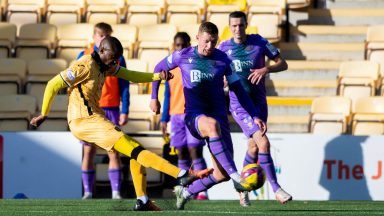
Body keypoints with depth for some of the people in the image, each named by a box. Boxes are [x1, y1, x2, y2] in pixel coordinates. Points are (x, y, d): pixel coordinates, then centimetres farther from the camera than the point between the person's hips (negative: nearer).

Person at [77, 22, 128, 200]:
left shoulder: (117, 58, 6)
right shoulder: (83, 56, 6)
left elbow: (124, 87, 5)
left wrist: (125, 111, -3)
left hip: (111, 110, 0)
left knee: (113, 151, -4)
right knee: (88, 151, 1)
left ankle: (116, 192, -3)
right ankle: (88, 192, 5)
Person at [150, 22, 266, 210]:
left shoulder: (223, 59, 2)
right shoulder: (183, 56, 0)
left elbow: (239, 90, 7)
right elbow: (159, 68, 17)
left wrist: (255, 117, 2)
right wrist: (154, 98, 15)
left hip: (218, 115, 3)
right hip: (194, 116, -3)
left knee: (222, 174, -7)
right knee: (213, 125, -42)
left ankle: (185, 192, 19)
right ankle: (236, 177, -48)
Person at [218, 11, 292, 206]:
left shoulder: (259, 42, 0)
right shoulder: (223, 48, 0)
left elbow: (283, 64, 2)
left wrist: (266, 69, -16)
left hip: (258, 101, 3)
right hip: (238, 103, -3)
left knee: (254, 148, 11)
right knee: (263, 142, -19)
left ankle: (243, 188, 33)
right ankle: (276, 189, -17)